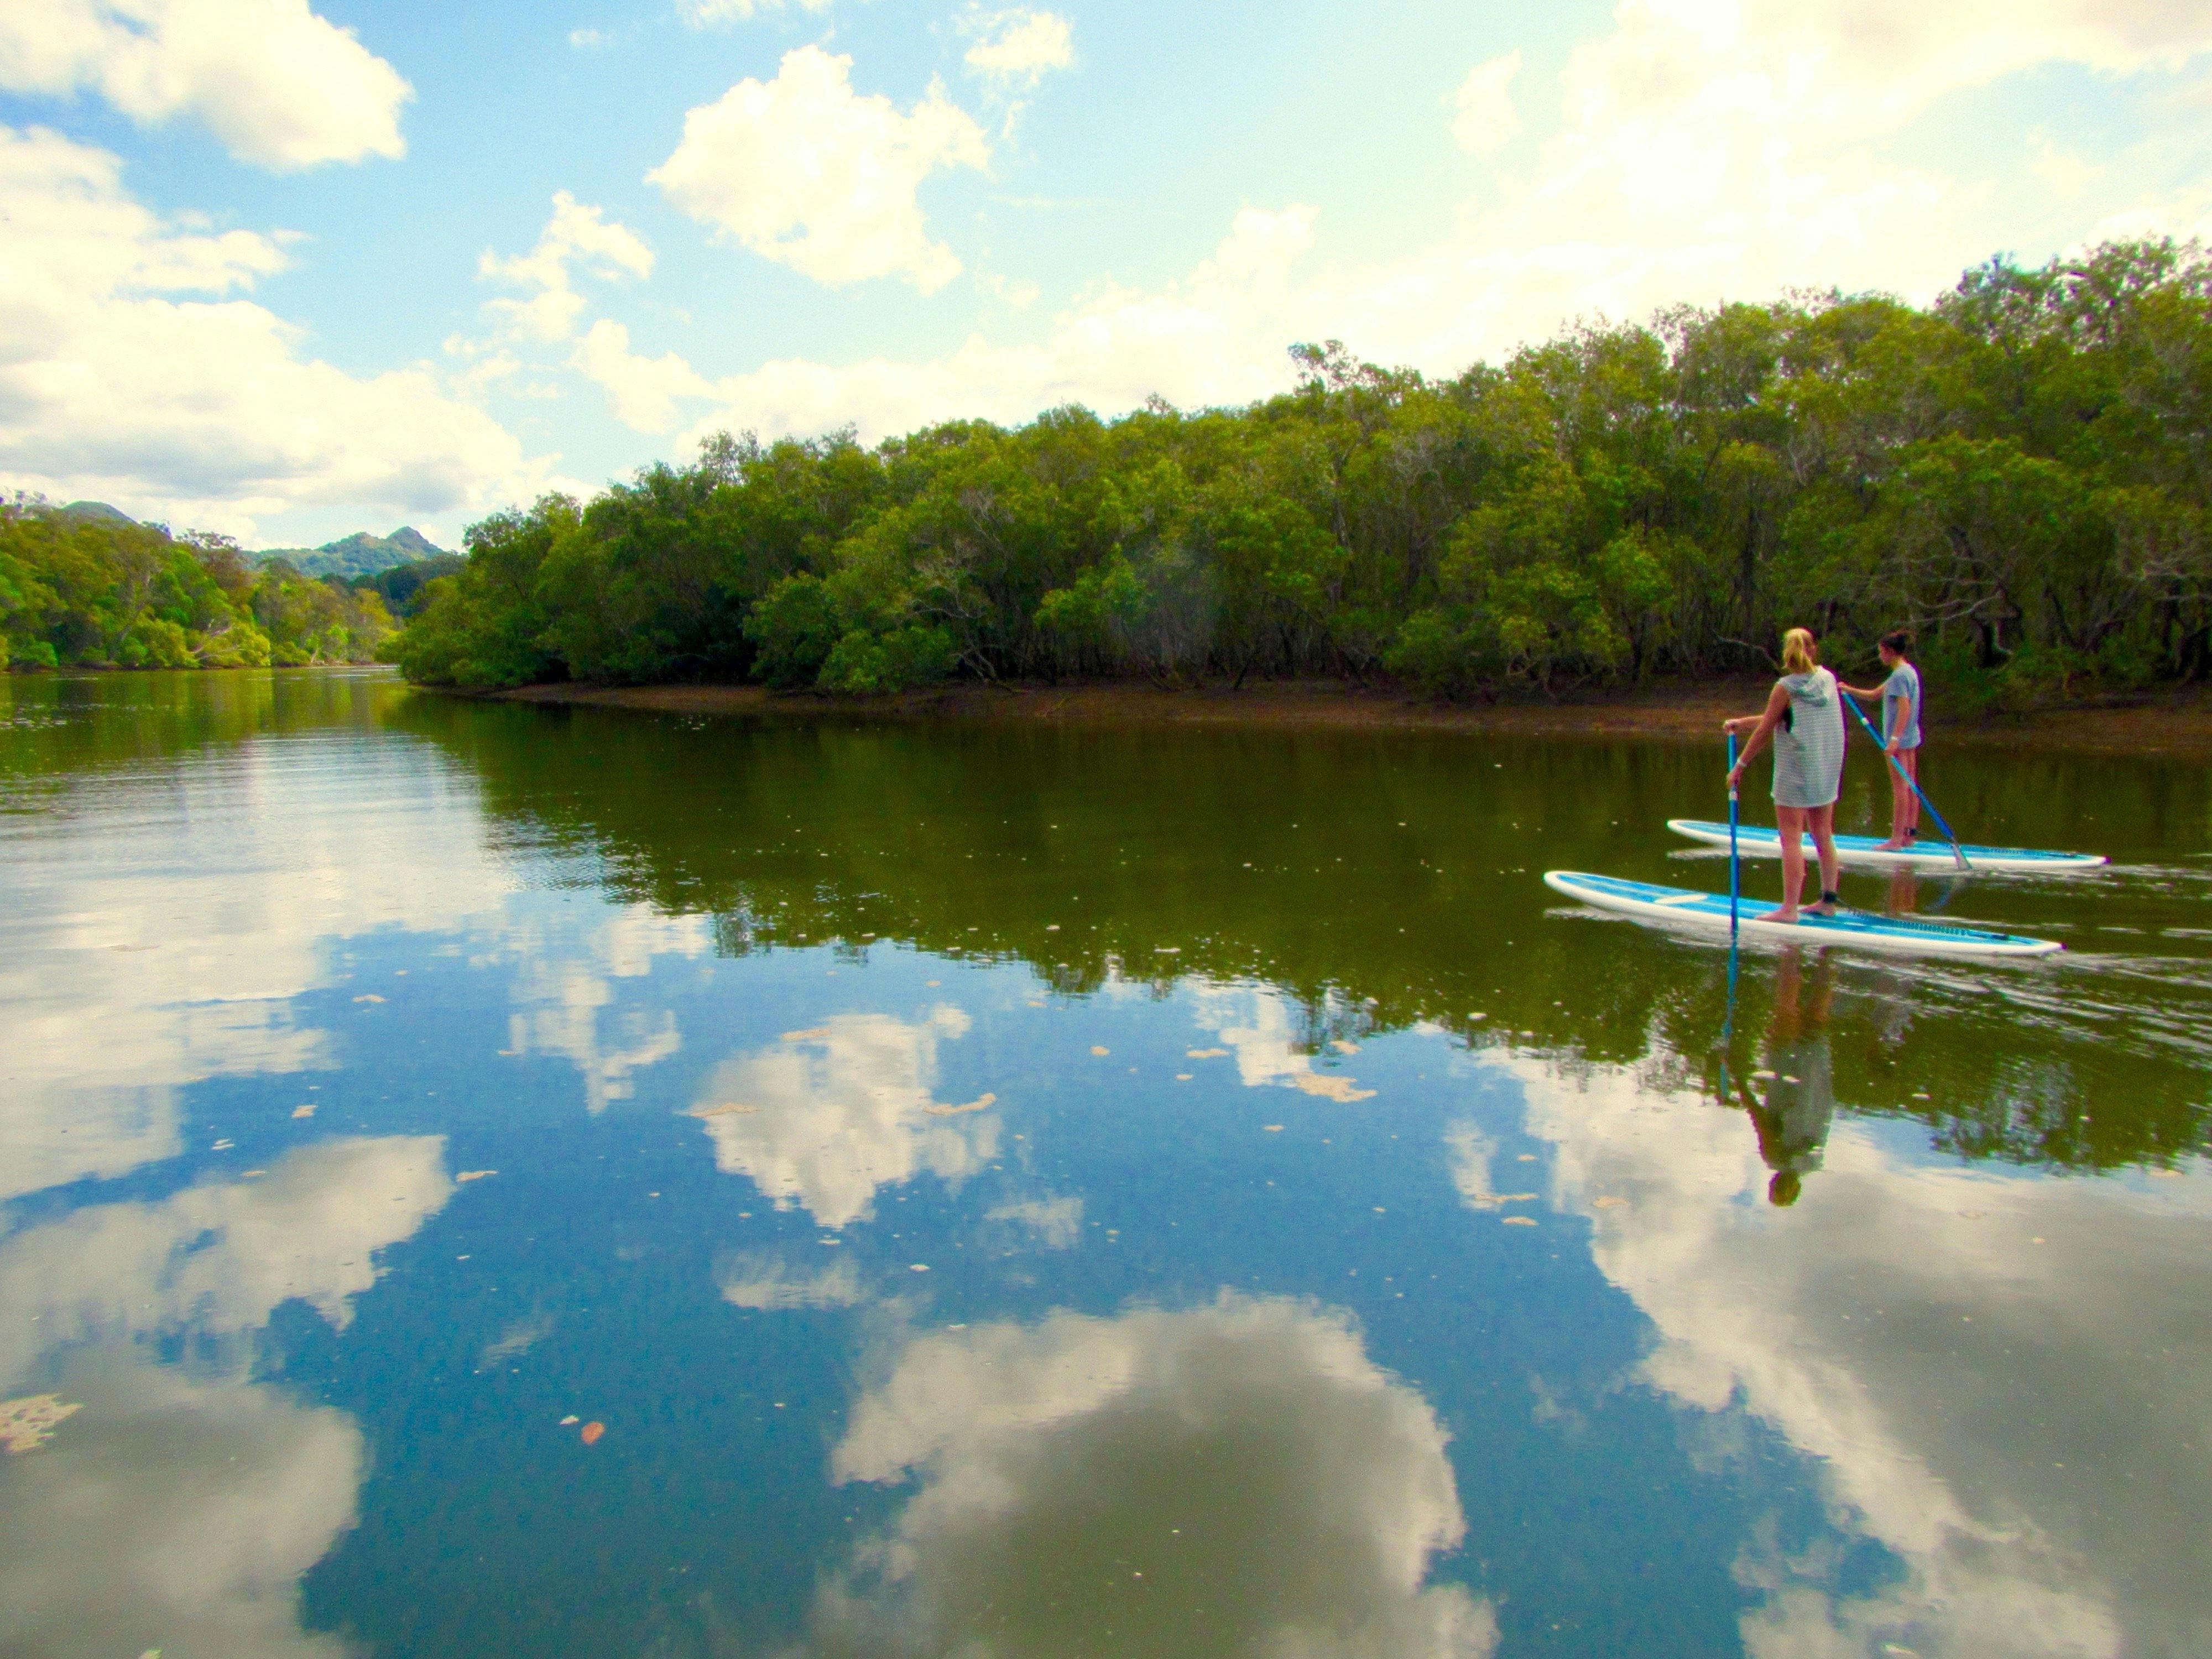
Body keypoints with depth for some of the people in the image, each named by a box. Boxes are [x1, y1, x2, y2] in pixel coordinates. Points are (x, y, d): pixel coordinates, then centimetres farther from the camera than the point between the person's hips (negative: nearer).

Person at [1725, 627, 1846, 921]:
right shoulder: (1828, 679, 6)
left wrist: (1739, 766, -3)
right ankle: (1829, 899, 20)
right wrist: (1741, 723, 12)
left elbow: (1765, 730, -10)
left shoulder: (1785, 687, -12)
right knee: (1823, 835, 14)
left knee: (1792, 839, -5)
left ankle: (1789, 908, -6)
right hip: (1828, 770, 7)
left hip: (1795, 771, -7)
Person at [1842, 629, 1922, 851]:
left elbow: (1904, 708, -24)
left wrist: (1895, 738, -28)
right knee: (1910, 785, 11)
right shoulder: (1908, 671, 15)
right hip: (1911, 737, 10)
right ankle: (1910, 833, 16)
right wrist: (1849, 690, 18)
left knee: (1900, 787, -7)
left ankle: (1896, 839, -5)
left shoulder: (1900, 675, -16)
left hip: (1900, 740, -10)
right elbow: (1874, 694, 22)